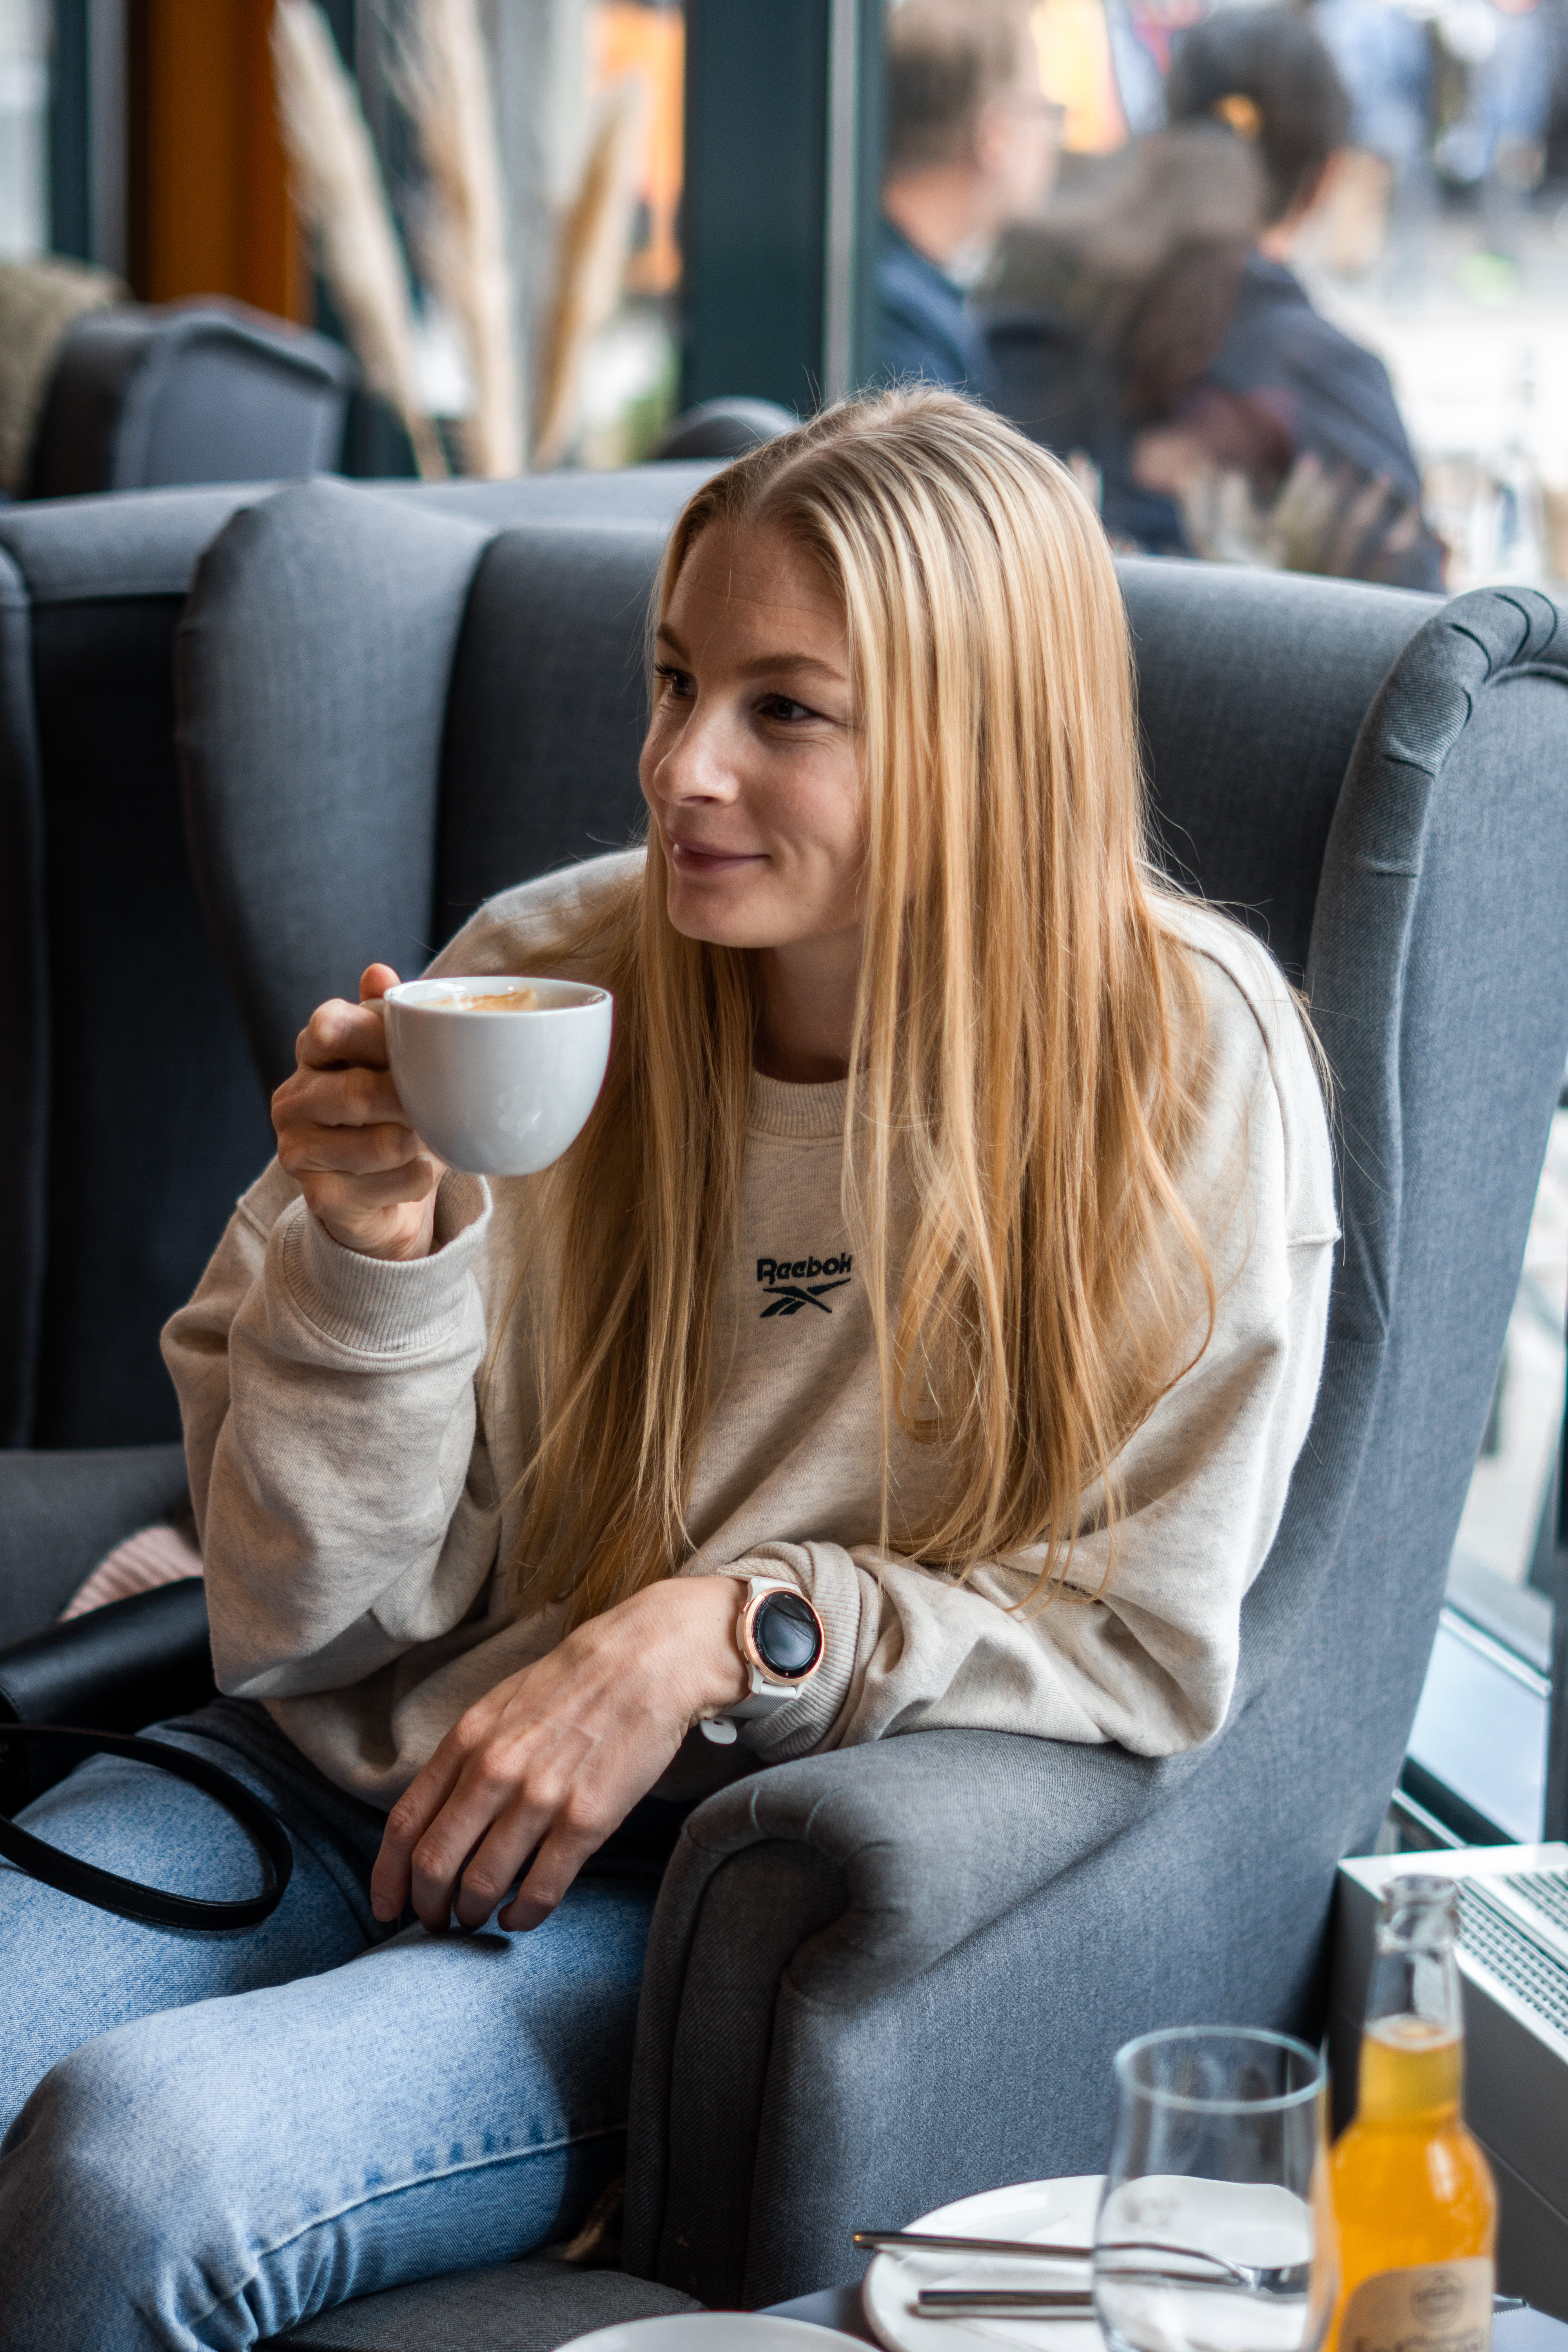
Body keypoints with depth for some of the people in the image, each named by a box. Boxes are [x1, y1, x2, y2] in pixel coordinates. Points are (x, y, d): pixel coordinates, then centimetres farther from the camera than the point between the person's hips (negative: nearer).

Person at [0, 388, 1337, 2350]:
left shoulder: (1183, 1061, -7)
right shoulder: (536, 977, 0)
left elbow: (1150, 1645, -3)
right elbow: (311, 1624, 2)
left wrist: (733, 1630, -16)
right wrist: (381, 1251, -17)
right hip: (343, 1776, 4)